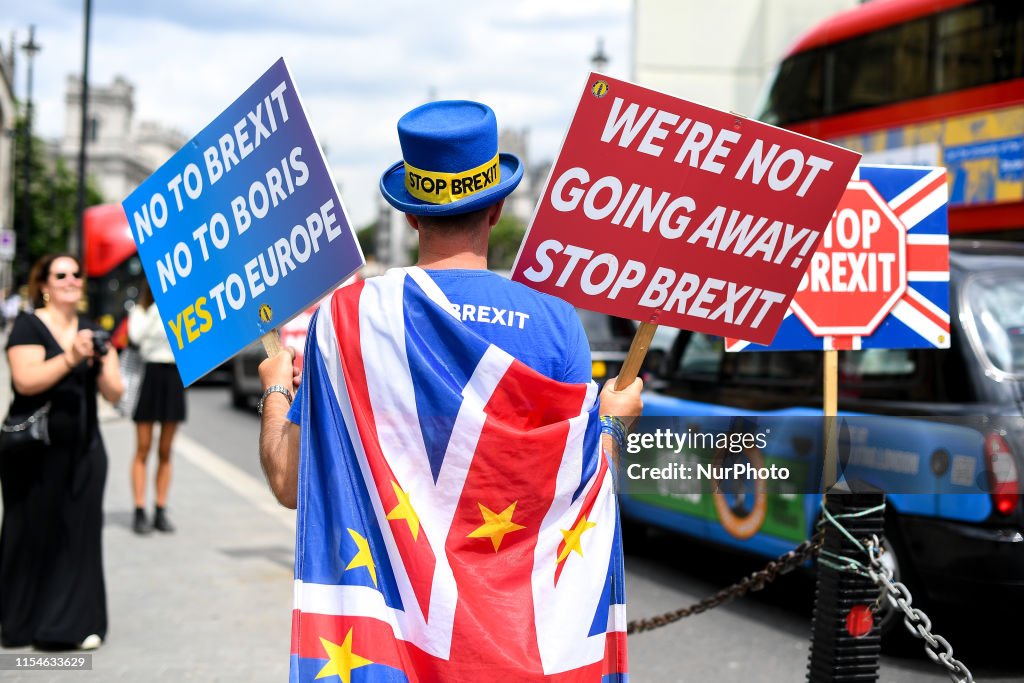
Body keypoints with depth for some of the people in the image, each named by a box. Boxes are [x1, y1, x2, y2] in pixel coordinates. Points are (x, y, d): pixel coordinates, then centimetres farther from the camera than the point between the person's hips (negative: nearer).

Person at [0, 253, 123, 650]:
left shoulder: (93, 331, 12)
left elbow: (113, 394, 5)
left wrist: (102, 361, -14)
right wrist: (70, 359, -28)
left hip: (82, 450, 4)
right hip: (33, 450, -4)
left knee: (80, 533, 0)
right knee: (34, 533, 1)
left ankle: (80, 621, 4)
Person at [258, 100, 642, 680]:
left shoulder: (346, 315, -7)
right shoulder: (553, 322, -7)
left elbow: (290, 483, -3)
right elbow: (585, 490, -3)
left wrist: (275, 391, 17)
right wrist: (615, 420, 19)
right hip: (516, 624, 0)